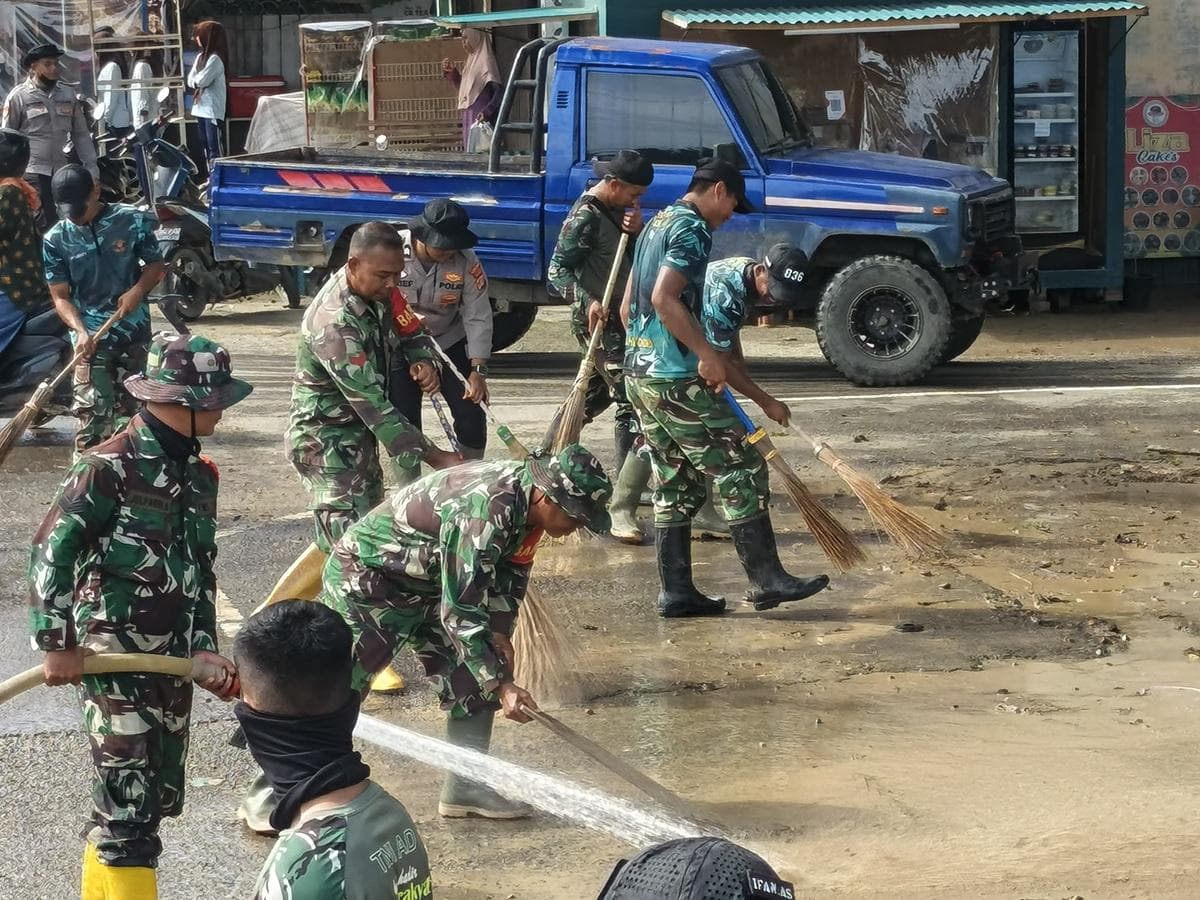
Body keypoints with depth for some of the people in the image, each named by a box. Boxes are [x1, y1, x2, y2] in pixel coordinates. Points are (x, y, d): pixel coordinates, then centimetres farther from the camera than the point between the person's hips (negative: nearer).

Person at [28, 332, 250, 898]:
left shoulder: (199, 474, 10)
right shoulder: (111, 467, -13)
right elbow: (52, 552, -12)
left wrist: (202, 650, 3)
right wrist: (56, 644, -12)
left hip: (172, 657, 8)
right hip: (114, 656, -8)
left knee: (159, 794, 15)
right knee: (128, 804, -9)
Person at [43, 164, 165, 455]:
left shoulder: (132, 221, -4)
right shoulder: (56, 240, -4)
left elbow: (156, 264, 7)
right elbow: (60, 296, -3)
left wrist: (138, 290, -13)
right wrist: (80, 330, -21)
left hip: (135, 332, 1)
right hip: (91, 337, -1)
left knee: (129, 409, 11)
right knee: (93, 411, -10)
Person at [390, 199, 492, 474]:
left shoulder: (465, 261, -21)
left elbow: (478, 318, -17)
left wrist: (478, 370, -23)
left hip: (449, 343, 1)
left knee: (471, 415, -3)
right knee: (404, 421, -2)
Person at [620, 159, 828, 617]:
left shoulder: (657, 224, 20)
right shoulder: (692, 229, -11)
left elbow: (628, 309, 24)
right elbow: (664, 298, -24)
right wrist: (706, 354, -21)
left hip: (640, 373, 10)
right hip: (676, 379, -10)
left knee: (676, 484, 13)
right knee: (741, 470, -4)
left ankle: (676, 592, 12)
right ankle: (767, 579, -1)